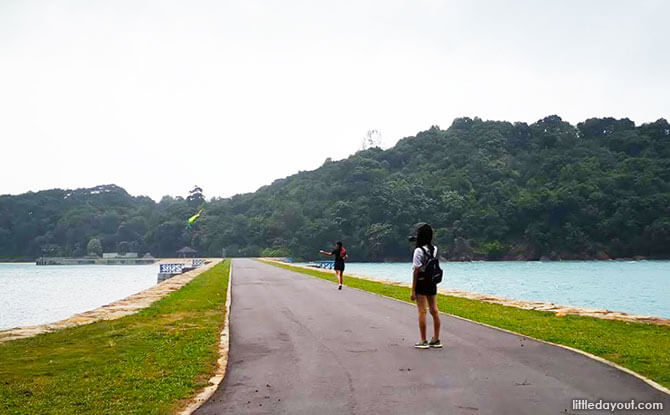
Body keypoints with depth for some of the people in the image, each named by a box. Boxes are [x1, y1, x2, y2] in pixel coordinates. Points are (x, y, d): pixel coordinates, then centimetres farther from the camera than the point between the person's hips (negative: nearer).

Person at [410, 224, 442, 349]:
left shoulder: (418, 250, -13)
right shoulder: (434, 249, 5)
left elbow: (416, 271, -15)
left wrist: (413, 290, -12)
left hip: (421, 282, -6)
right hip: (432, 282, 6)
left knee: (422, 311, -2)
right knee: (434, 310, 11)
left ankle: (423, 341, 1)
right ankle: (436, 339, 18)